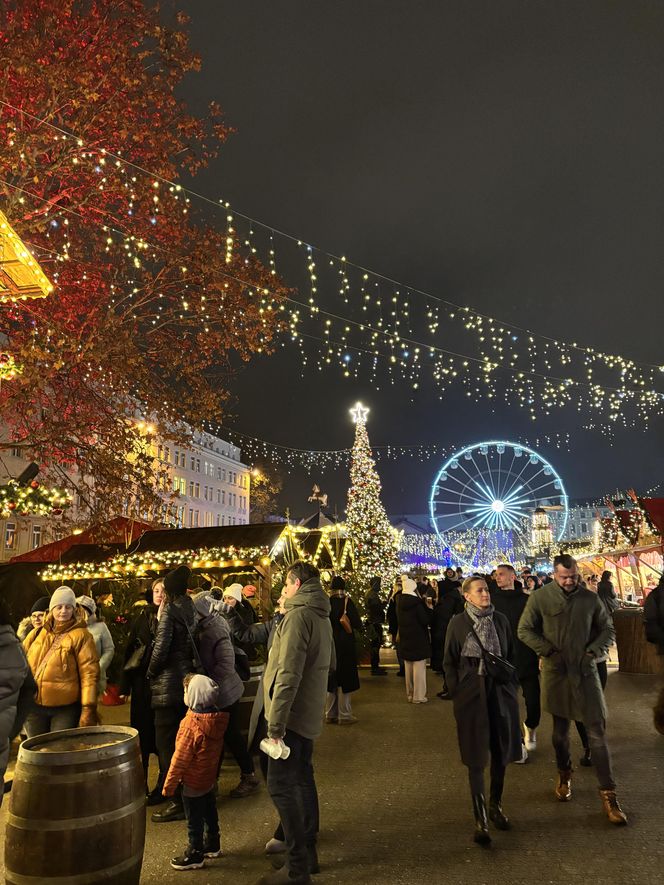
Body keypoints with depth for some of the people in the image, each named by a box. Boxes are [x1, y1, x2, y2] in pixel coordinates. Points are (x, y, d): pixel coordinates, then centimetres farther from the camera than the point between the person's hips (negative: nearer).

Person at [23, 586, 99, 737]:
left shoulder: (80, 635, -7)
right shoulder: (36, 633, 8)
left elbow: (89, 673, -11)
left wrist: (88, 708, -16)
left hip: (66, 707, -5)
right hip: (34, 706, 5)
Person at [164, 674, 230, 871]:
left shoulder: (191, 724, -29)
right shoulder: (216, 717, -7)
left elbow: (180, 759, -23)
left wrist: (169, 785, -12)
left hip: (192, 781, -8)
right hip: (209, 777, 8)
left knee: (194, 820, 9)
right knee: (209, 812, 23)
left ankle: (195, 855, 22)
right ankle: (212, 845, 38)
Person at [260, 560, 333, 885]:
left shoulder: (299, 615, -20)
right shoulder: (322, 616, 10)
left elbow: (288, 674, -25)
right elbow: (327, 663, 20)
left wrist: (275, 724, -23)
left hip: (292, 713, -10)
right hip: (309, 713, 10)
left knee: (281, 786, -3)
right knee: (303, 779, 19)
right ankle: (308, 852, 30)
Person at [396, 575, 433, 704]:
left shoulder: (400, 603, 3)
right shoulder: (417, 602, -18)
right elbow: (426, 621, -16)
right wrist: (429, 608, -2)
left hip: (405, 640, 7)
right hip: (418, 640, -7)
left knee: (408, 669, 15)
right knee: (419, 669, 1)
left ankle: (409, 694, 23)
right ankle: (419, 696, 5)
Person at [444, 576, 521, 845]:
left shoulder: (500, 620, 3)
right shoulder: (458, 623, -4)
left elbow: (511, 655, 11)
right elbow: (450, 662, 1)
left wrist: (511, 684, 3)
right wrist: (456, 693, -4)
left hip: (501, 692, 3)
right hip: (471, 694, -3)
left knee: (501, 752, 12)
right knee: (476, 757, 1)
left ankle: (495, 805, 32)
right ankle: (480, 819, 8)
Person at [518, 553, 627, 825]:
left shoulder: (590, 598, -3)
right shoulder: (540, 597, -7)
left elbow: (608, 631, 7)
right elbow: (524, 630, -2)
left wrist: (593, 652, -8)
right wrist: (548, 650, -12)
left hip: (585, 671, 0)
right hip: (555, 672, 0)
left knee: (597, 731, -1)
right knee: (560, 729, 14)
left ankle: (608, 793, 8)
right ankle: (564, 775, 36)